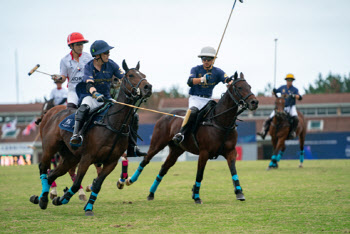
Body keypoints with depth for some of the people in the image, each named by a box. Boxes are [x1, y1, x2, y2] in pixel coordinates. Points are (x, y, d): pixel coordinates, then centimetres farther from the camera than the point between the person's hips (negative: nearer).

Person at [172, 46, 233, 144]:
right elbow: (190, 82, -17)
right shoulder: (196, 69, 1)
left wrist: (230, 82, -37)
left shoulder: (218, 72, 6)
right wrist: (202, 79, -35)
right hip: (195, 98, -4)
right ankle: (181, 133, -41)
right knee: (193, 110, -32)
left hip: (207, 99, 4)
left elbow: (227, 79, -12)